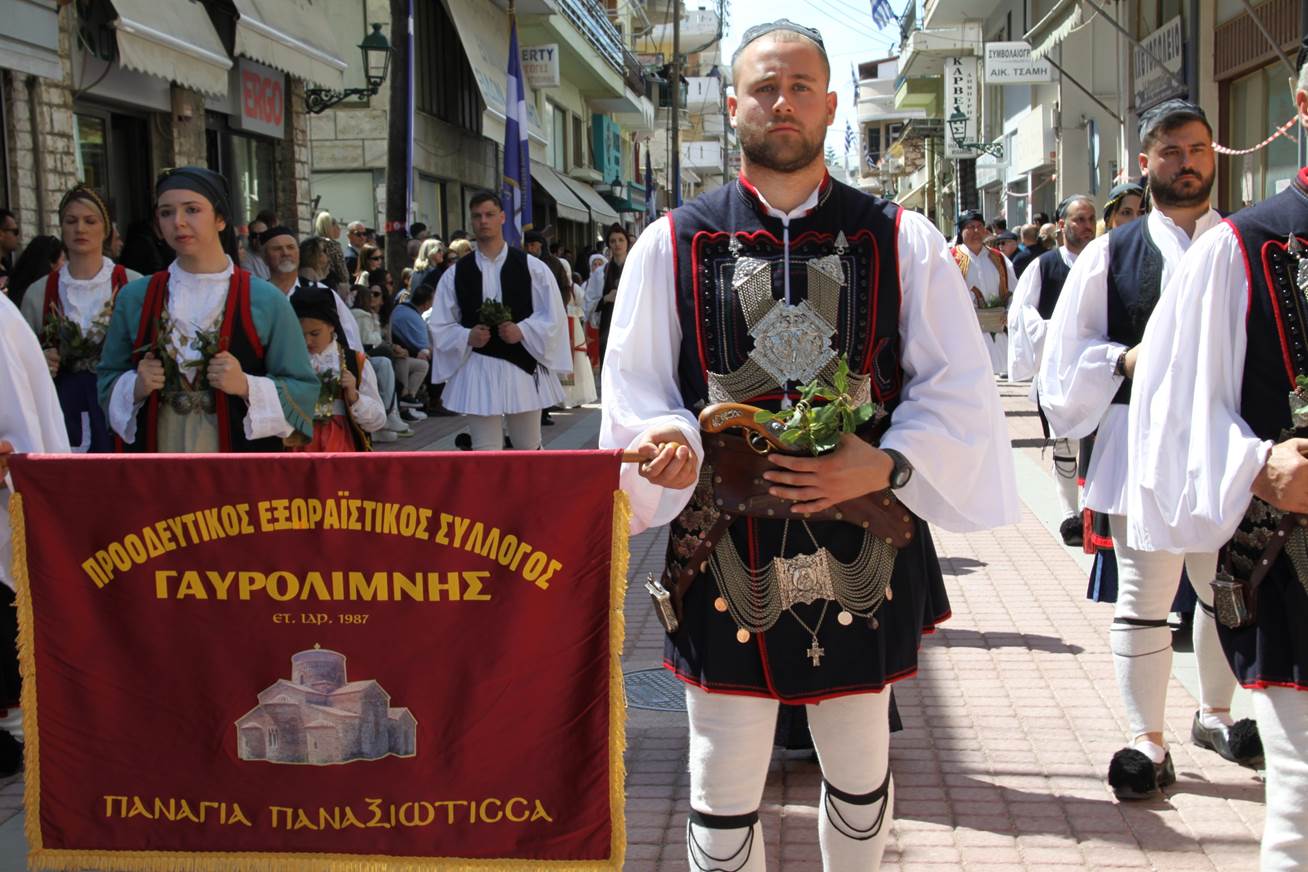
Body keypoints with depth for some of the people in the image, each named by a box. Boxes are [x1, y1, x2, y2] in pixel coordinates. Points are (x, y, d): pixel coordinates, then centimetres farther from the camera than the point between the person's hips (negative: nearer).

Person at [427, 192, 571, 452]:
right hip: (477, 371, 0)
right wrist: (467, 337, -12)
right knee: (485, 451, 1)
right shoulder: (455, 274, 5)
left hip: (523, 367, 0)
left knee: (528, 447, 11)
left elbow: (553, 316, 1)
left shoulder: (532, 267, 2)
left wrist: (523, 331, -15)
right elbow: (439, 326, 7)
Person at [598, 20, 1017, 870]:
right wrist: (667, 442, -21)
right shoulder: (672, 244, 1)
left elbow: (959, 386, -1)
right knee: (724, 787, 9)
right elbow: (633, 392, 1)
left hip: (862, 548, 1)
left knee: (860, 769, 18)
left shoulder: (901, 241, 1)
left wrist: (885, 466, -17)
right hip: (724, 545, 0)